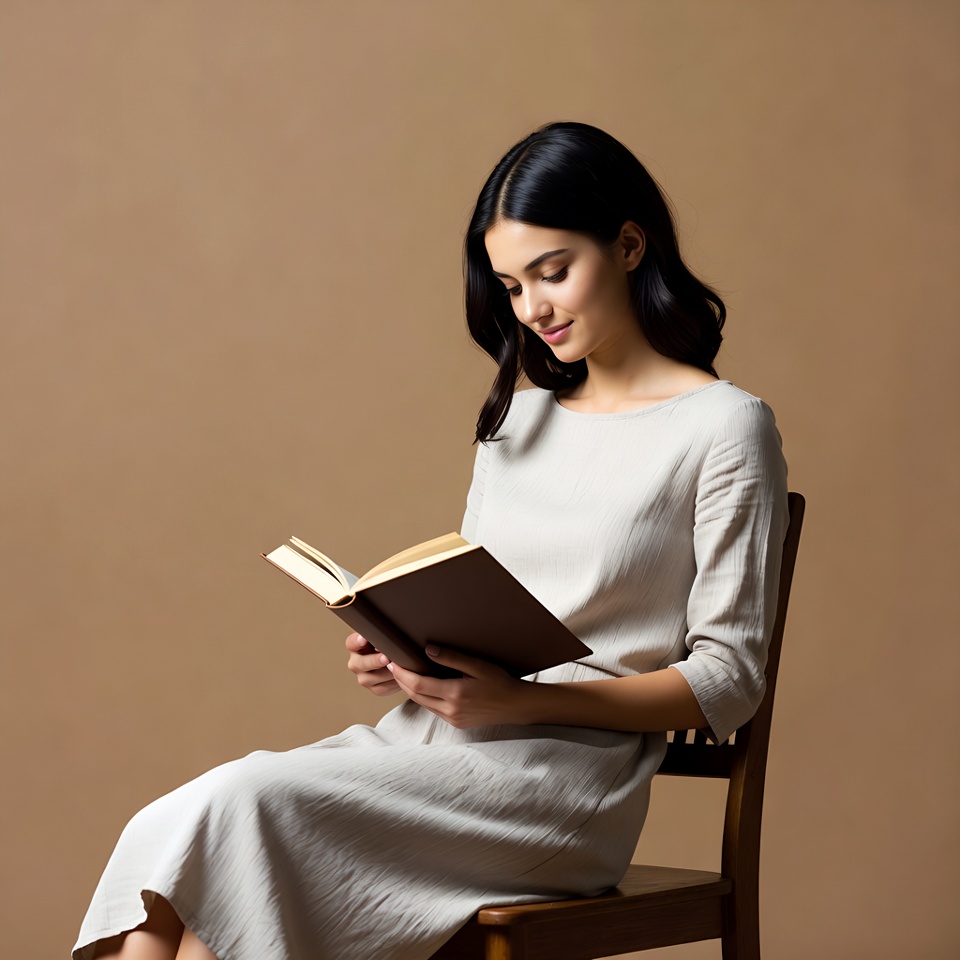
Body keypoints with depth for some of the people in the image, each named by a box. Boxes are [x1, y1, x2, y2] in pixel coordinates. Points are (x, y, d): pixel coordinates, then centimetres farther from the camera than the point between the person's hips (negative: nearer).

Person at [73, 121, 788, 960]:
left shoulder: (725, 428, -1)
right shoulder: (516, 417, 22)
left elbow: (727, 678, -5)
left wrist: (524, 699, -16)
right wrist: (402, 655, 0)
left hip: (568, 775, -6)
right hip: (431, 734, 6)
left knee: (243, 804, -28)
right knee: (163, 836, -21)